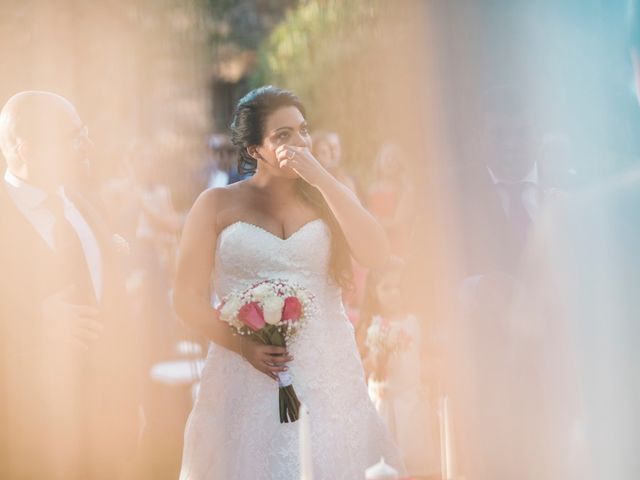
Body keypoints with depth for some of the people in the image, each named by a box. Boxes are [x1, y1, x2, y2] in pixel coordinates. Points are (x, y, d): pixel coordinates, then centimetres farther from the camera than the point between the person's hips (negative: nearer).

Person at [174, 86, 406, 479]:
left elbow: (376, 253, -8)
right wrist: (243, 346, -14)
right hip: (247, 379, -1)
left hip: (328, 375, 2)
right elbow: (188, 298, 1)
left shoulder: (329, 198, 9)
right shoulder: (218, 205, 3)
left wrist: (322, 178, -12)